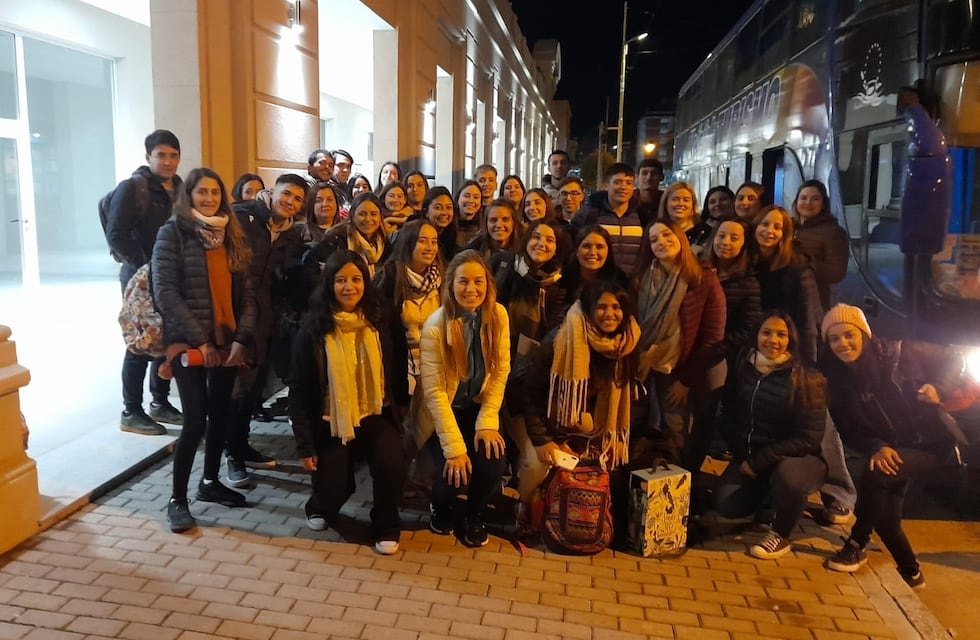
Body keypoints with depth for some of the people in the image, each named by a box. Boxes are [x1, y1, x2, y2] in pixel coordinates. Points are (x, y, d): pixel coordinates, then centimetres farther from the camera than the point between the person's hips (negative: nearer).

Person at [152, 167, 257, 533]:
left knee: (221, 414, 11)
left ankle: (210, 482, 29)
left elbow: (246, 293, 7)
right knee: (196, 419, -8)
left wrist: (242, 338, -6)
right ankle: (177, 499, 6)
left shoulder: (231, 236, 11)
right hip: (189, 342, -5)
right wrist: (199, 340, -16)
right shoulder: (173, 232, -4)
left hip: (227, 341, 5)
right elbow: (165, 292, -12)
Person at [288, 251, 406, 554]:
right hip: (330, 420, -1)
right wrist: (306, 445, -8)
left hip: (374, 415, 1)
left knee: (392, 464, -26)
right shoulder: (314, 329, -9)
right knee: (332, 491, -6)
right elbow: (299, 390, -6)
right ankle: (321, 508, 34)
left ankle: (386, 526, 3)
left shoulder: (378, 322, -4)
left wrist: (397, 420, 0)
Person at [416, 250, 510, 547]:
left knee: (492, 464, -19)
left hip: (479, 407, 3)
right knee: (455, 474, -19)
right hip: (444, 411, -3)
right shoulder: (435, 326, -22)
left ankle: (473, 515, 15)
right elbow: (433, 391, -23)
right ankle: (440, 504, 20)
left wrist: (487, 422, -14)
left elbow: (501, 372, -5)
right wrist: (454, 447, -25)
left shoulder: (498, 315, -11)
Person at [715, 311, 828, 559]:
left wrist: (759, 462, -19)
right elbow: (729, 417, 9)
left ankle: (781, 535, -7)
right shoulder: (743, 368, -1)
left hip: (799, 457, -4)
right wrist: (745, 456, -3)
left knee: (787, 476, -38)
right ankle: (767, 495, 19)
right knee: (726, 504, -16)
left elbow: (808, 438, -17)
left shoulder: (808, 379, -15)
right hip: (749, 456, 4)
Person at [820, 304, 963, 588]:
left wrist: (939, 388, -23)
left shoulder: (898, 353, -19)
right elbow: (848, 430, -9)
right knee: (884, 518, -1)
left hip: (929, 441, -4)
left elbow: (952, 359, -5)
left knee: (875, 475, -29)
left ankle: (856, 546, -11)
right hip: (890, 449, 4)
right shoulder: (836, 379, -11)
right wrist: (876, 448, -27)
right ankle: (911, 573, 29)